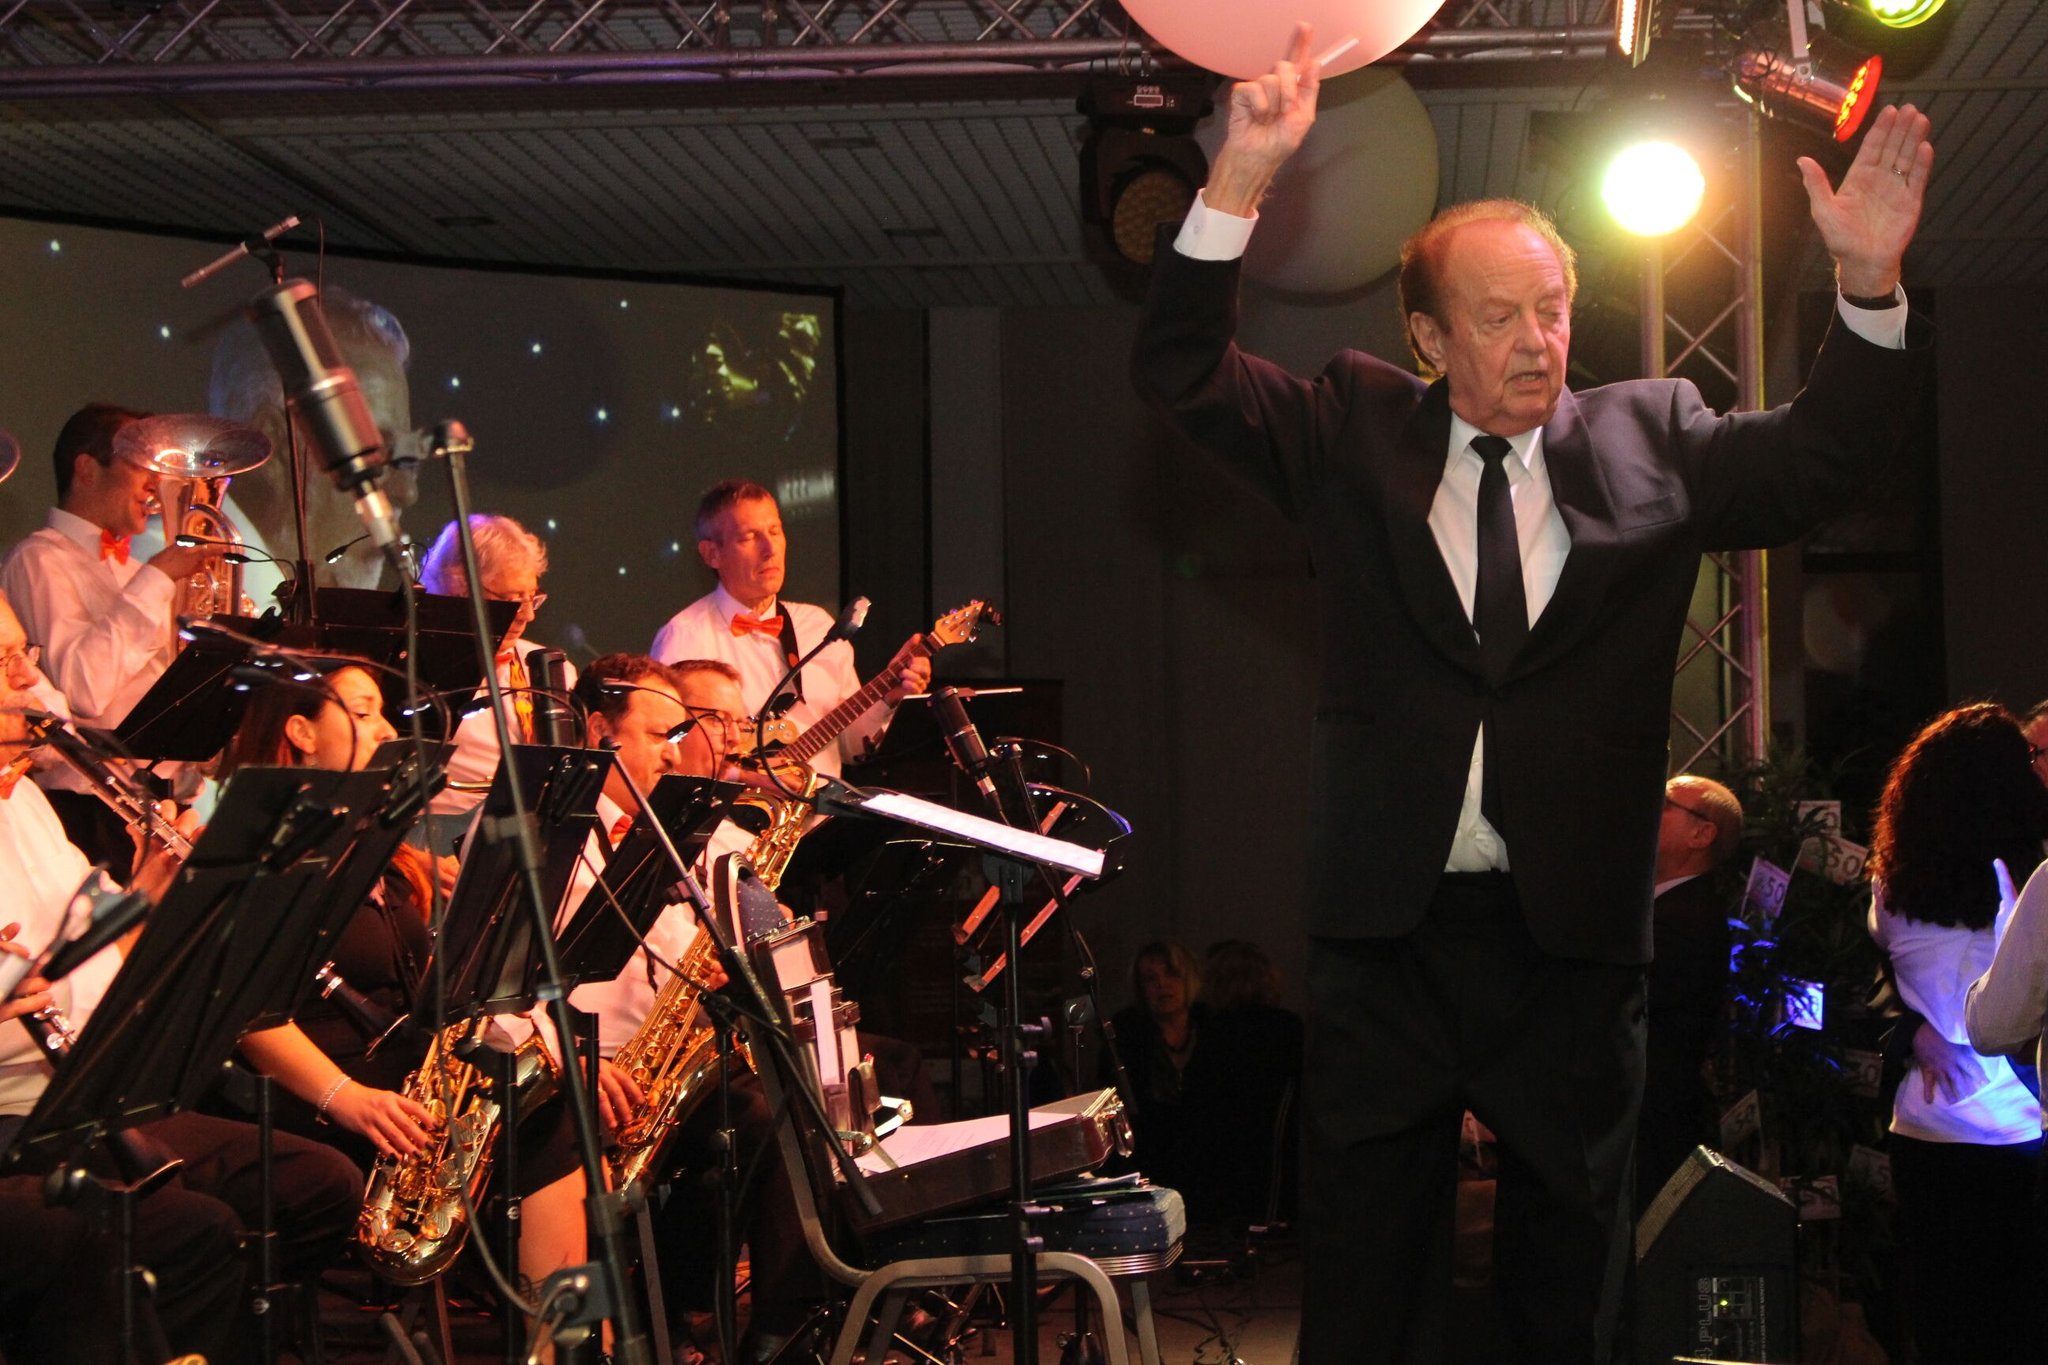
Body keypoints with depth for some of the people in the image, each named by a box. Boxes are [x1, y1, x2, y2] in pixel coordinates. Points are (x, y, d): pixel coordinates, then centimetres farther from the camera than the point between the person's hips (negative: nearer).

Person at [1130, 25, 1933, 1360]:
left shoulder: (1649, 437, 5)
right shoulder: (1356, 429, 4)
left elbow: (1814, 459, -3)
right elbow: (1184, 372, -3)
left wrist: (1870, 284, -19)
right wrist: (1243, 177, -15)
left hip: (1575, 936, 1)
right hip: (1387, 933, 0)